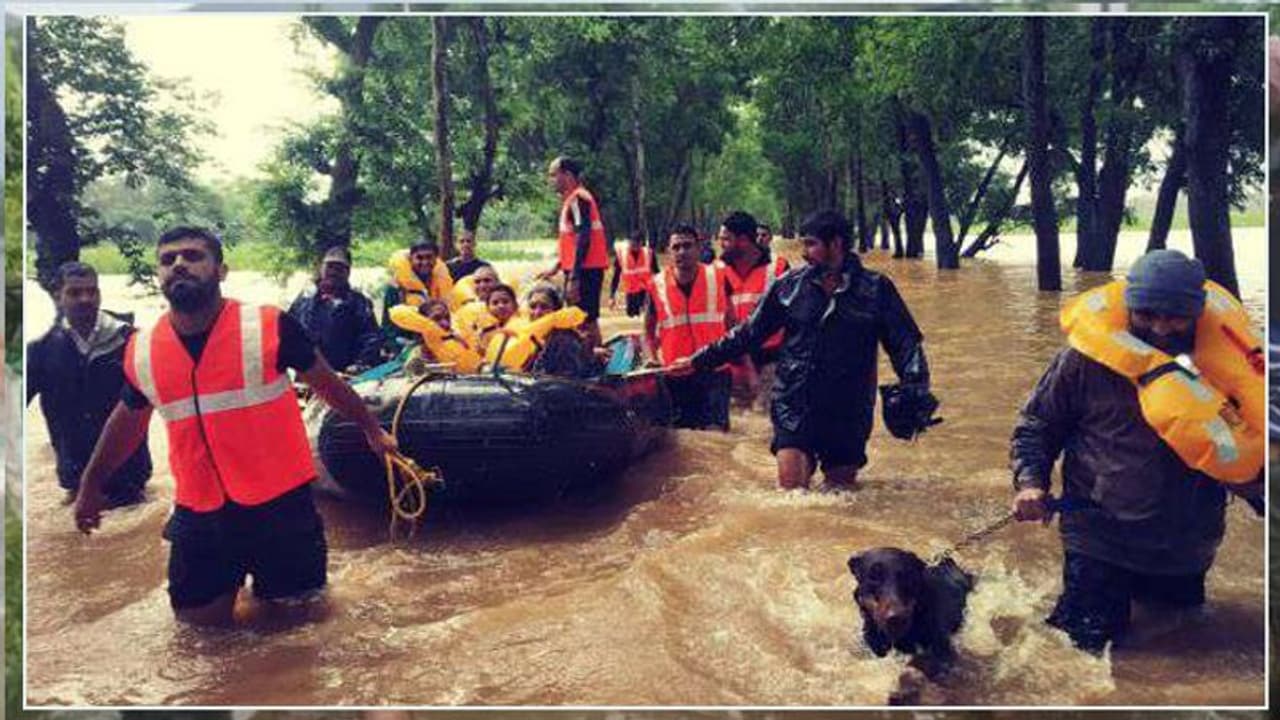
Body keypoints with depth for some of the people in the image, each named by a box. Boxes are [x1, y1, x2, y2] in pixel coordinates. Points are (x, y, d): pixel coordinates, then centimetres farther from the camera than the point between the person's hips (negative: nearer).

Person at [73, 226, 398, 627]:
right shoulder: (141, 352, -3)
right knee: (198, 617, 10)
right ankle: (235, 575, 40)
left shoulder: (269, 327, -14)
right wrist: (91, 484, 25)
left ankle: (259, 566, 40)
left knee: (294, 600, 9)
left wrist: (371, 429, 9)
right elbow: (128, 421, 15)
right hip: (199, 509, 3)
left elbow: (326, 382, 0)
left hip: (279, 499, -3)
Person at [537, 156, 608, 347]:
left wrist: (573, 278, -25)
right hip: (580, 268, 10)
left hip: (585, 270, -10)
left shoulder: (577, 199, -12)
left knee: (586, 321, -8)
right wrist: (557, 267, 25)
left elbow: (583, 239, -21)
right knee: (585, 320, 14)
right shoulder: (571, 199, 17)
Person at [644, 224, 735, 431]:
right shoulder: (657, 286, -1)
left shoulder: (718, 278, 0)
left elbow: (732, 323, 9)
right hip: (674, 375, 1)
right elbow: (649, 332, 10)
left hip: (714, 372, -1)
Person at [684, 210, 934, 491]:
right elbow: (749, 333, 9)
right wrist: (699, 361, 7)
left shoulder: (876, 289, -1)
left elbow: (906, 345, 1)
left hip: (848, 412, 0)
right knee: (791, 488, -11)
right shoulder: (789, 286, 3)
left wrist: (918, 396, -11)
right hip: (794, 407, 0)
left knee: (841, 491, 9)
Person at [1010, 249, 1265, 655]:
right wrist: (1029, 482, -17)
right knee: (1088, 644, 1)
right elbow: (1036, 425, -1)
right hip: (1099, 538, -3)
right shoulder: (1088, 356, -12)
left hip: (1185, 545, 3)